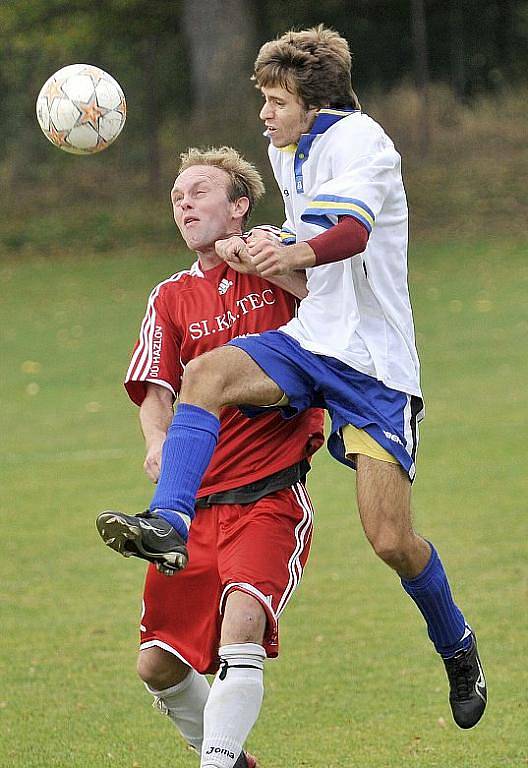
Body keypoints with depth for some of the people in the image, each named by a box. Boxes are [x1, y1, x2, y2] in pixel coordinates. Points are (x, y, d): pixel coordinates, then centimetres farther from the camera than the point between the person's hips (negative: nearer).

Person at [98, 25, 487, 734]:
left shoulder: (359, 140, -13)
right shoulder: (286, 154, 13)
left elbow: (353, 230, -33)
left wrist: (295, 254, -53)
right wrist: (259, 251, 12)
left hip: (375, 360, -7)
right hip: (310, 338, 7)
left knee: (391, 539, -9)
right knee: (206, 373, -24)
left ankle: (456, 645, 18)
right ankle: (168, 523, -36)